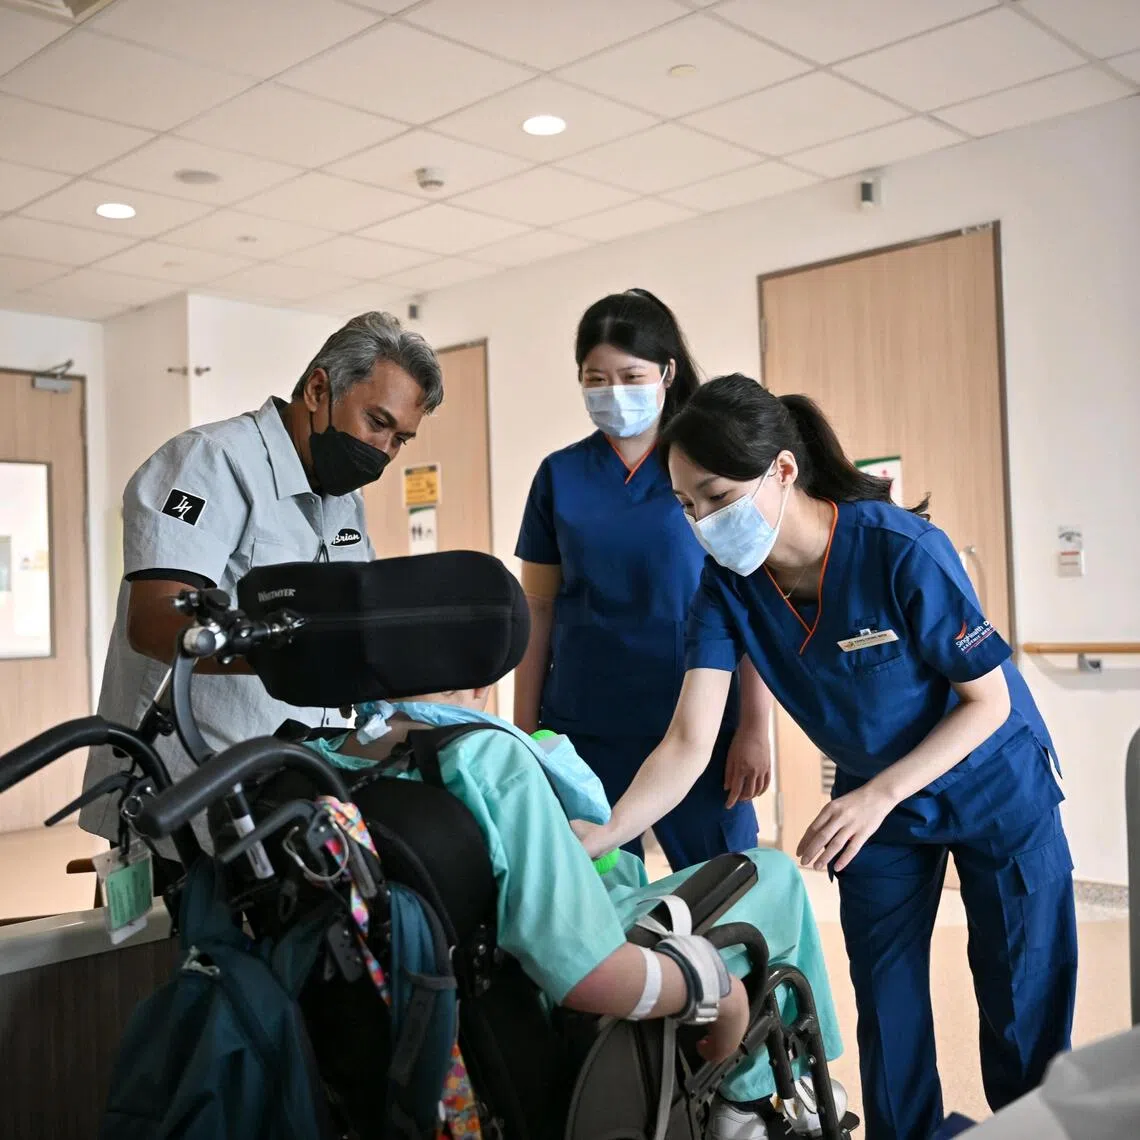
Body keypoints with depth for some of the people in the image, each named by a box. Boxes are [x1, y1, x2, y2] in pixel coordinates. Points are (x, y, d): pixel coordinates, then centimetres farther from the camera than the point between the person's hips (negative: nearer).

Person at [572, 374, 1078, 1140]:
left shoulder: (902, 551, -31)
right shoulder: (728, 587, -19)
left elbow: (989, 699, -21)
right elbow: (689, 744, -25)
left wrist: (878, 796, -30)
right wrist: (601, 835, -40)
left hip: (994, 786, -3)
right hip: (873, 800, 3)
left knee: (1024, 1007, 8)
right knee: (887, 1015, 9)